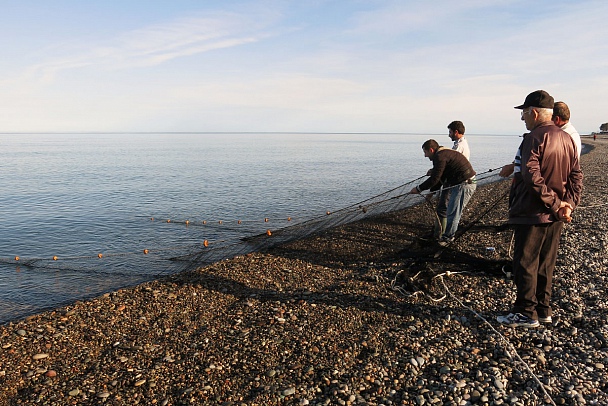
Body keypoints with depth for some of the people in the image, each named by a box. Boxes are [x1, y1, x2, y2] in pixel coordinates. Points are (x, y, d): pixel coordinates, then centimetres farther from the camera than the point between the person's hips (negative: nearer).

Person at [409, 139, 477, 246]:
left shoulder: (440, 157, -16)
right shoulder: (445, 154, 18)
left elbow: (435, 178, -19)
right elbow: (440, 178, 22)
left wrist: (419, 189, -11)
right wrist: (431, 192, 23)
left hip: (464, 185, -11)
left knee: (453, 213, -5)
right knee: (453, 211, 17)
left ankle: (447, 238, 5)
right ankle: (448, 235, 26)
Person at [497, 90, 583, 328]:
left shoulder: (535, 137, -14)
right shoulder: (567, 139, 12)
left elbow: (532, 176, -25)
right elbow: (576, 175, 10)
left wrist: (553, 202, -18)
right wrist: (569, 204, 2)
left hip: (532, 214, -8)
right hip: (556, 217, 8)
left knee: (525, 264, 1)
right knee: (545, 265, 16)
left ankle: (526, 313, 7)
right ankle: (543, 310, 25)